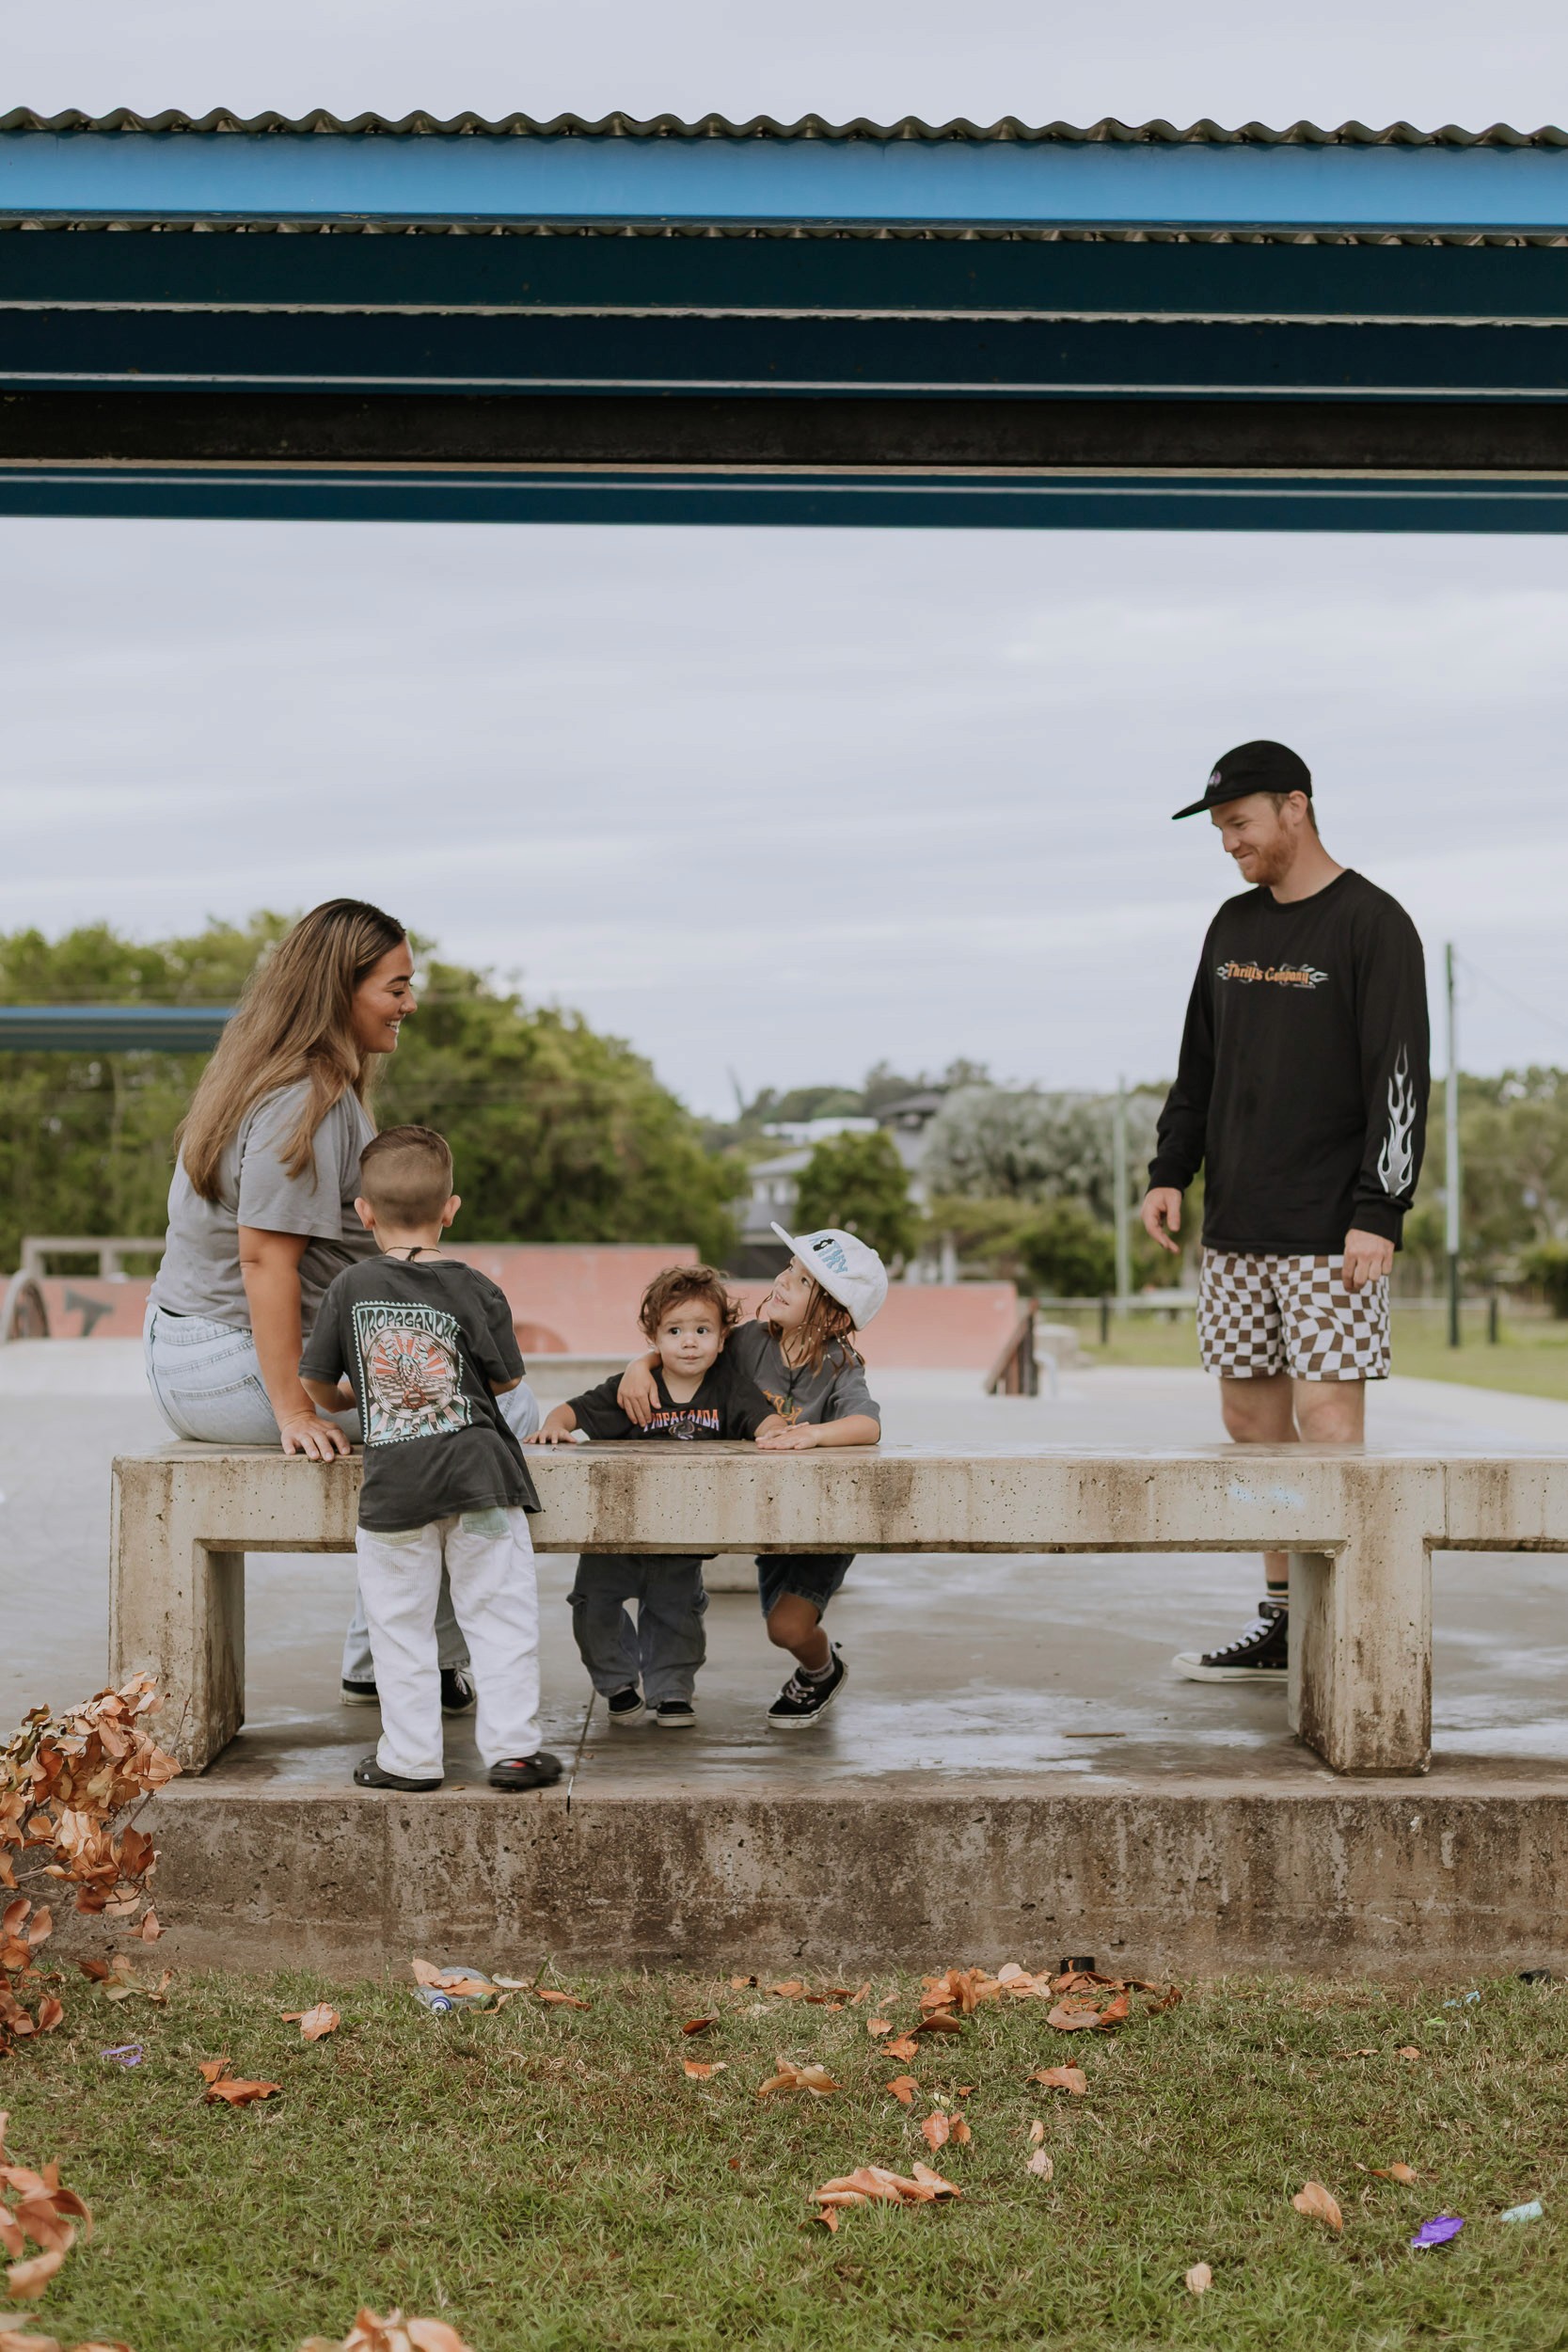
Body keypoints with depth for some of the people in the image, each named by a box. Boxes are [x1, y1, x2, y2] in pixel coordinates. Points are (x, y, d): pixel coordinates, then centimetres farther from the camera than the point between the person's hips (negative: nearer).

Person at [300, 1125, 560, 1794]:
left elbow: (314, 1383, 7)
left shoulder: (349, 1288, 1)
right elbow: (505, 1378, 5)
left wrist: (342, 1401, 30)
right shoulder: (475, 1290, -4)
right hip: (479, 1474, -1)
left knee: (400, 1625, 9)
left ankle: (410, 1757, 12)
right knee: (499, 1614, 7)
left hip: (393, 1482, 1)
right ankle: (512, 1746, 7)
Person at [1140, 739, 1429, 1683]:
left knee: (1325, 1413, -9)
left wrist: (1379, 1213, -19)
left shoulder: (1374, 924, -6)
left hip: (1331, 1232, -7)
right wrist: (1171, 1171, 11)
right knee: (1252, 1414, 7)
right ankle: (1283, 1627, 16)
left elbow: (1401, 1078, -12)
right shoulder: (1234, 925, 15)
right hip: (1236, 1231, 7)